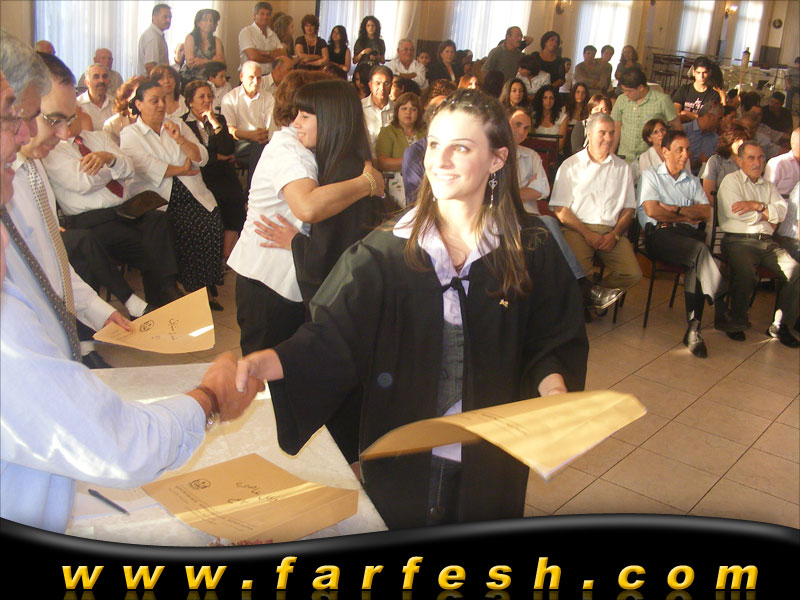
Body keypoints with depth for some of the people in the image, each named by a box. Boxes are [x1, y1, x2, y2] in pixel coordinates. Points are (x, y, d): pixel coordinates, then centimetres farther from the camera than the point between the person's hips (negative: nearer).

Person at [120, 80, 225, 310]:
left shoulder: (177, 125, 19)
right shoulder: (130, 134, 7)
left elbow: (202, 158, 9)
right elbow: (146, 167, -11)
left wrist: (179, 139, -6)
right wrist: (182, 170, -2)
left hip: (193, 196, 4)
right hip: (159, 202, -3)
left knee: (213, 224, -25)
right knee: (186, 230, -30)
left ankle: (208, 286, -11)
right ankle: (195, 290, -13)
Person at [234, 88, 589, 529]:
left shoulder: (532, 250, -7)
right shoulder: (388, 250, -9)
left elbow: (555, 344, 0)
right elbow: (331, 335, -17)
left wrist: (552, 385, -20)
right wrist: (267, 362, -34)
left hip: (490, 464, 1)